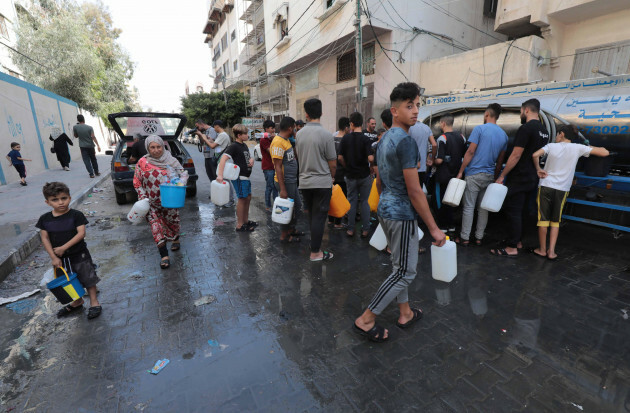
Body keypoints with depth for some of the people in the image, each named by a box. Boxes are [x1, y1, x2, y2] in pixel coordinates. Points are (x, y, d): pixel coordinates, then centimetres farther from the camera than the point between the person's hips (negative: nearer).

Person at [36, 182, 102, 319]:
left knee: (88, 279, 6)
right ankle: (77, 302, 40)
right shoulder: (44, 219, -2)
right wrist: (53, 257, -7)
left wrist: (63, 248, -23)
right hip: (60, 258, 5)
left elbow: (81, 234, -19)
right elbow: (45, 238, -1)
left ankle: (94, 302, 21)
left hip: (79, 255, -4)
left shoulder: (76, 215, -13)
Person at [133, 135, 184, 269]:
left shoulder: (171, 161, -5)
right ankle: (164, 255, 2)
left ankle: (176, 239, 47)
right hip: (151, 202, 0)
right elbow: (137, 182, 4)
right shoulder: (142, 162, -2)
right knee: (155, 225, -4)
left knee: (172, 221, 15)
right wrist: (143, 197, -7)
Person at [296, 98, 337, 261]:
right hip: (322, 182, -5)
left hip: (304, 182, 5)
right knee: (319, 217, 2)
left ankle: (315, 242, 32)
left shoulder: (299, 134, 2)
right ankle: (315, 252, 9)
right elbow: (332, 163, -10)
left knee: (312, 215, 18)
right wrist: (332, 177, 9)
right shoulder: (326, 135, -13)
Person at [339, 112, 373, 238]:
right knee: (364, 201, 9)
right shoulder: (366, 139, -10)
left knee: (352, 201, 11)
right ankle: (365, 229, 16)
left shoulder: (346, 138, -3)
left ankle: (350, 229, 17)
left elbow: (340, 158, -2)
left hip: (350, 175, 2)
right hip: (364, 175, -2)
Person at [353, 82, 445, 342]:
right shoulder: (406, 141, -18)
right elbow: (414, 191, -21)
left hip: (385, 211, 10)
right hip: (402, 214, -10)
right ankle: (365, 320, 9)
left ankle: (406, 313, 37)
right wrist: (434, 228, -15)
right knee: (405, 272, 2)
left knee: (401, 266, 21)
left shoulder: (384, 139, 11)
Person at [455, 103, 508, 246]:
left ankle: (464, 238, 3)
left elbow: (470, 152, -12)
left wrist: (461, 171, -8)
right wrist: (496, 177, 20)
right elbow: (500, 160, 14)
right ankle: (479, 237, 17)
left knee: (469, 207, -2)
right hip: (490, 175, 6)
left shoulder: (479, 129, -6)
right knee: (483, 207, 11)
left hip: (474, 174, -6)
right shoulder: (504, 135, 12)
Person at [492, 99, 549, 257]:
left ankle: (511, 248, 1)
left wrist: (502, 176, -16)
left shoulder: (526, 128, -15)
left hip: (518, 179, -9)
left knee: (513, 211, -4)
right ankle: (517, 241, 28)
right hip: (532, 179, 9)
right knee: (518, 211, 18)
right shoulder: (544, 131, 15)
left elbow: (516, 156, -19)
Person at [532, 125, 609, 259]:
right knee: (555, 221, 13)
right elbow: (605, 153, 5)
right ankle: (551, 251, 10)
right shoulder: (578, 148, 2)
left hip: (546, 186, -1)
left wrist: (538, 169, -3)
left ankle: (542, 249, 13)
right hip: (562, 189, 2)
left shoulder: (551, 146, 0)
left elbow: (535, 155, -16)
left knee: (543, 219, 6)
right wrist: (591, 148, 23)